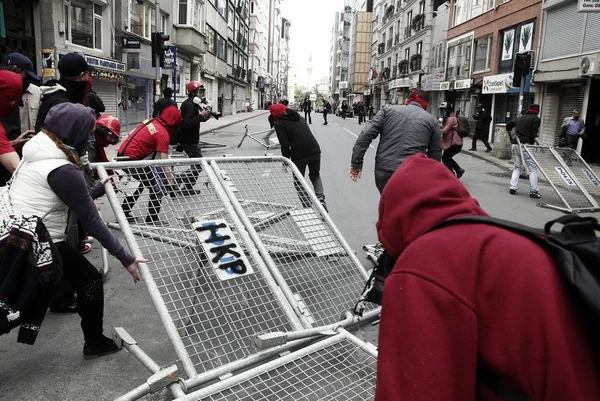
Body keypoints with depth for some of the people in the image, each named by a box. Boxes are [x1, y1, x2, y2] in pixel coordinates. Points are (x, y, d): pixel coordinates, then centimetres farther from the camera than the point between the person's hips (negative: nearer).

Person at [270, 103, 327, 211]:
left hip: (298, 155, -5)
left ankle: (307, 207, 9)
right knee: (315, 176, 26)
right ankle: (320, 198, 5)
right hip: (315, 151, 5)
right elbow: (307, 135, 17)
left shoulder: (279, 124, 0)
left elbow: (285, 145, -7)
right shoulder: (299, 117, 19)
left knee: (298, 181, 14)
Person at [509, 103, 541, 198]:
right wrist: (539, 144, -18)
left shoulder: (520, 118, 19)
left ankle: (513, 188, 6)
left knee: (517, 167, 15)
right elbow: (533, 134, -11)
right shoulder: (536, 119, 1)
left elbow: (508, 126, 24)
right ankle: (533, 191, -2)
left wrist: (512, 136, 37)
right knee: (533, 168, 1)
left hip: (515, 145, 6)